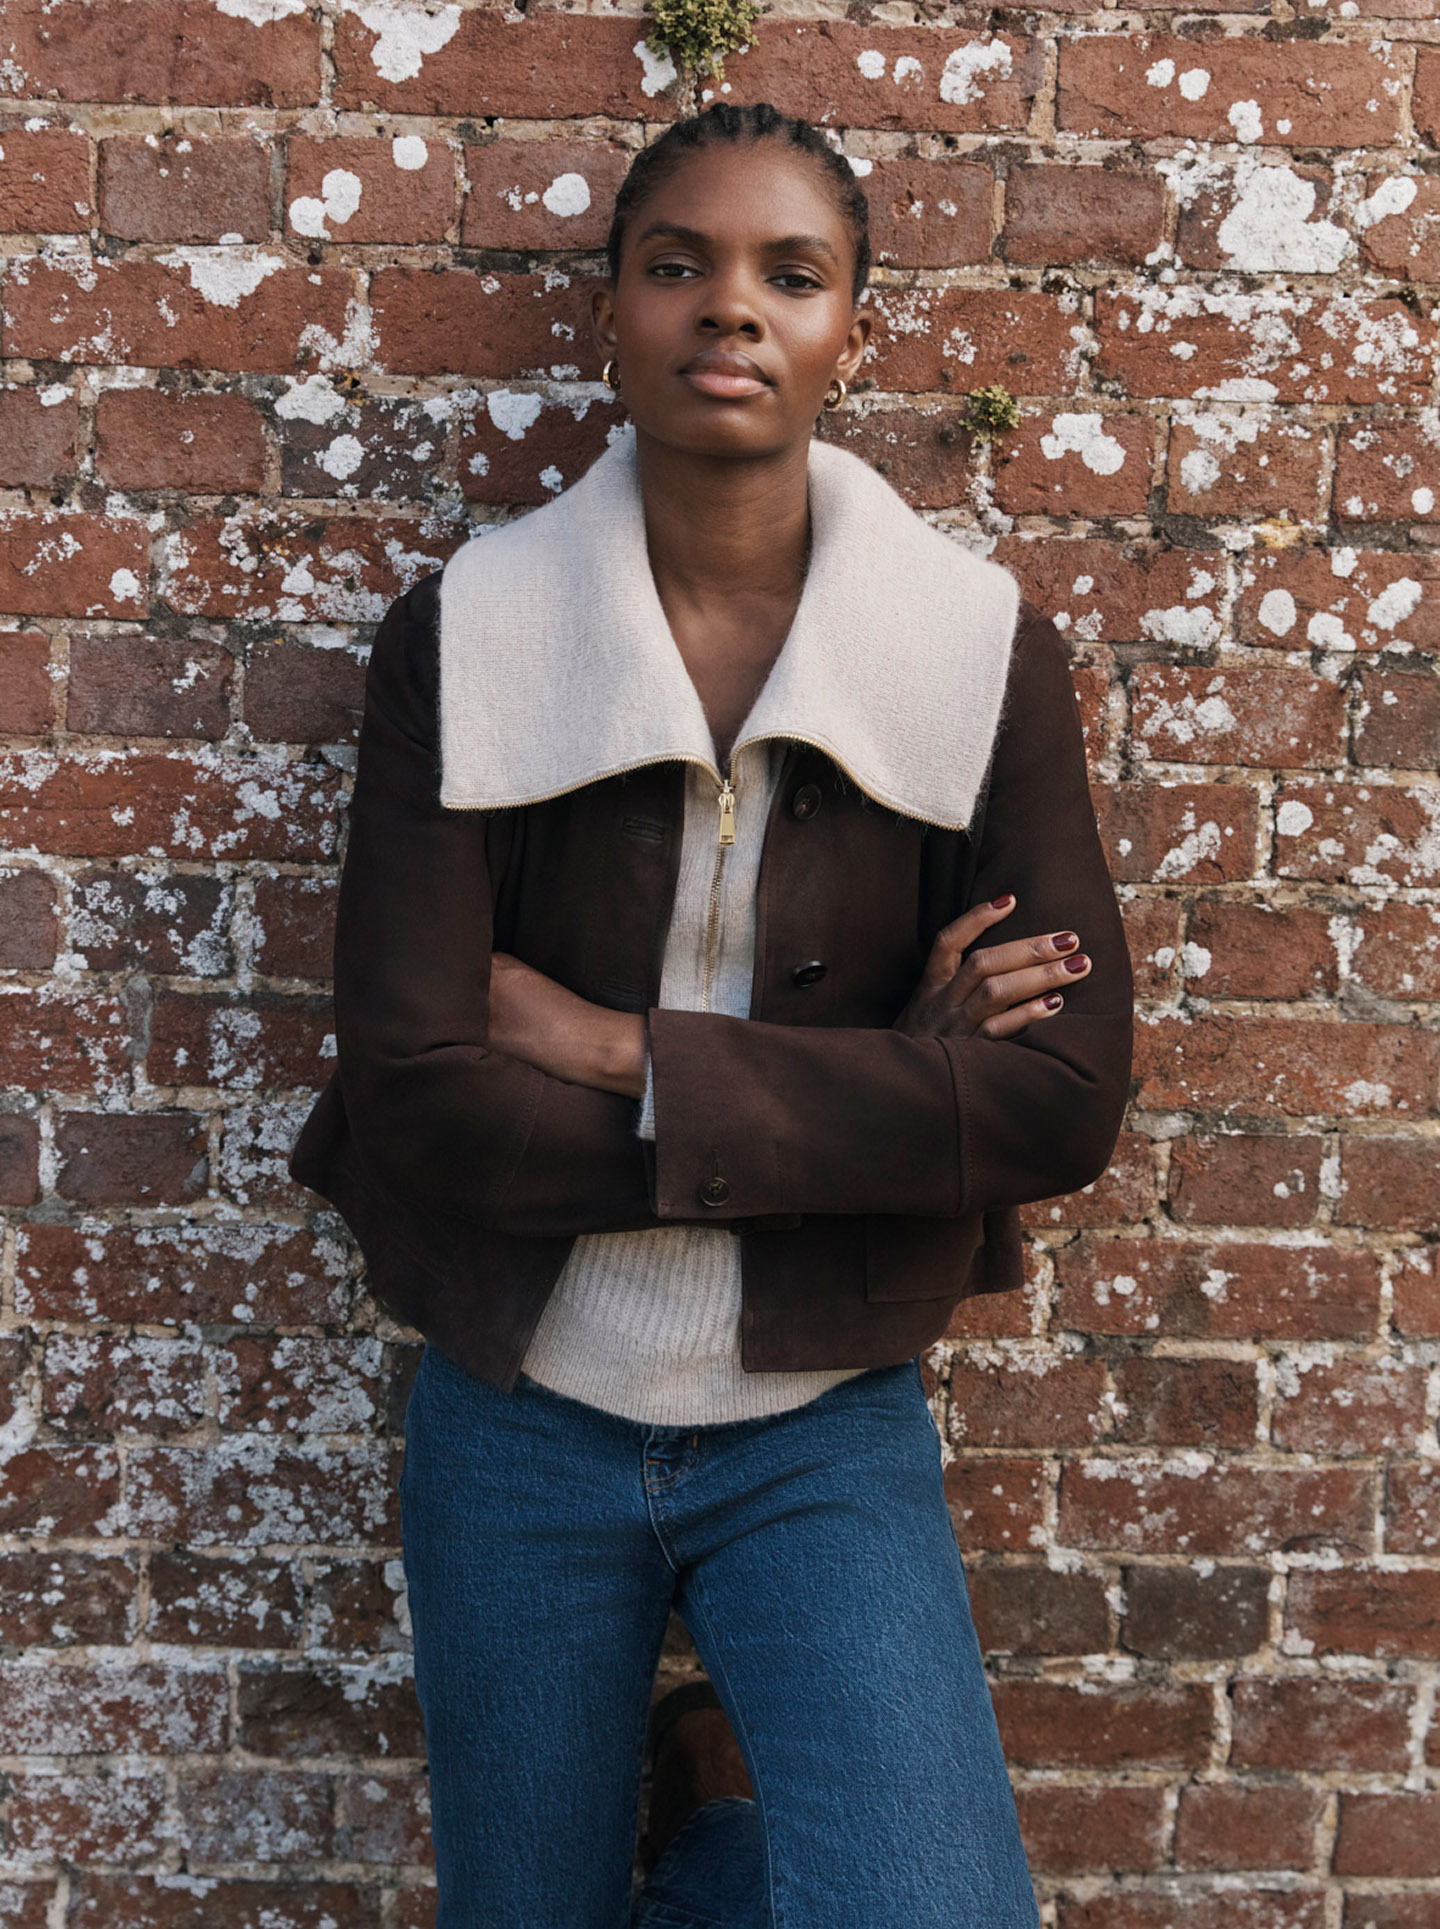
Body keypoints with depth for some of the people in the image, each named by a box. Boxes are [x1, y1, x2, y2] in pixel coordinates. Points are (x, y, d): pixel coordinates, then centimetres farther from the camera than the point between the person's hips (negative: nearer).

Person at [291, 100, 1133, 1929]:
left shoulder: (980, 646, -7)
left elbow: (1067, 1095, -16)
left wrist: (627, 1054, -19)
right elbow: (413, 1096, -17)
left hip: (826, 1430, 0)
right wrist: (875, 1092, -18)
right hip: (519, 1417, 1)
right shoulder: (460, 639, -9)